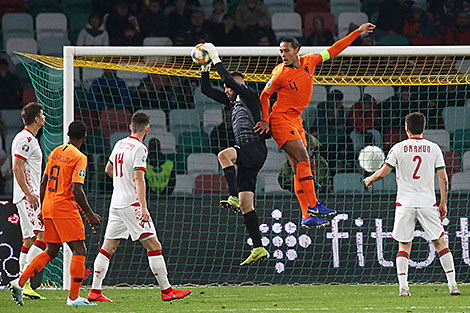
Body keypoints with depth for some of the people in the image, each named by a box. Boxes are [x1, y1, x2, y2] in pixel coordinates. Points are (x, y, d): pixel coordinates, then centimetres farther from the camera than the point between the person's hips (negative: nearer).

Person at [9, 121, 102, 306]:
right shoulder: (79, 158, -11)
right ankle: (74, 297, -7)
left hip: (48, 207, 8)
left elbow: (43, 183, 16)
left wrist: (43, 209, 24)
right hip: (65, 208, -8)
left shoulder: (55, 152, 12)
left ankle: (20, 282, 6)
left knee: (51, 252, 15)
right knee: (79, 250, -2)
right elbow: (76, 189, -19)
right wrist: (90, 214, -11)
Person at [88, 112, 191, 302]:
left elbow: (108, 169, 29)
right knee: (154, 246, -6)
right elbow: (138, 178, -19)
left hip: (116, 204, 8)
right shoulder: (139, 148, -10)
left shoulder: (119, 144, 13)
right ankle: (166, 291, -9)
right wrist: (144, 208, -24)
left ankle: (95, 291, 7)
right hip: (132, 203, -8)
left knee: (108, 247, 9)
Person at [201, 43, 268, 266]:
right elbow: (206, 90, 24)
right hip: (246, 155, 9)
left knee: (224, 155, -35)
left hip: (255, 149, -9)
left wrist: (216, 60, -8)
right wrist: (205, 67, 15)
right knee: (245, 205, 1)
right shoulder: (233, 102, 22)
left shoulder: (250, 97, -1)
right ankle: (258, 249, 0)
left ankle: (234, 197, -38)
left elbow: (230, 80, -14)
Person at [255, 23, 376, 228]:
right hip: (281, 119, -7)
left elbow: (333, 51, 11)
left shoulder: (309, 61, 2)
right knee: (303, 159, -18)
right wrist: (265, 120, -7)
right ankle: (313, 205, -20)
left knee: (299, 168, 3)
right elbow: (264, 95, 0)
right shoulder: (280, 74, -13)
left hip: (296, 120, 7)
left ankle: (307, 217, 1)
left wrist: (358, 33, 11)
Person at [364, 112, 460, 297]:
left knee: (404, 246, 6)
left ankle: (403, 287, -7)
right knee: (440, 243, 5)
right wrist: (443, 203, 10)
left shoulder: (399, 148, -2)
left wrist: (369, 180, 19)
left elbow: (383, 173, -2)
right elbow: (443, 179, 2)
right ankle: (452, 284, -2)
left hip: (405, 204, -1)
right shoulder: (434, 148, 2)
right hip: (428, 203, 1)